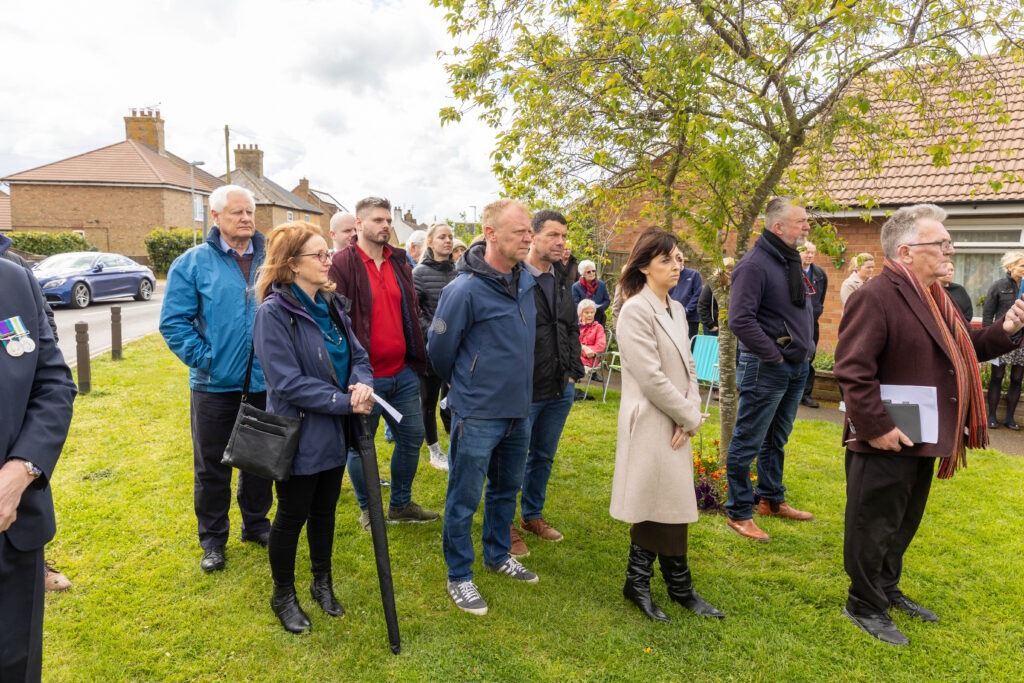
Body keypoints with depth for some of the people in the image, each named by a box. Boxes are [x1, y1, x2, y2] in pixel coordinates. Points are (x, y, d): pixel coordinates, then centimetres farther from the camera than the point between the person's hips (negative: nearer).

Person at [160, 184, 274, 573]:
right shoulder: (193, 263, -5)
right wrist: (204, 360, -13)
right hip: (215, 385, -2)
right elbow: (173, 321, -7)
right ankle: (212, 539, 25)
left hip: (265, 382, 3)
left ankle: (256, 523, 35)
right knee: (212, 466, 9)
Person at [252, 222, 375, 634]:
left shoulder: (331, 304, 4)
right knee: (292, 515, 10)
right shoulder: (274, 313, -18)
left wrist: (362, 384, -17)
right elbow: (289, 383, -23)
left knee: (325, 510, 20)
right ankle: (283, 596, 33)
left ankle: (322, 583, 40)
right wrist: (346, 402, -23)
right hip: (298, 435, -6)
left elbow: (357, 356, 5)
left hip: (334, 433, 6)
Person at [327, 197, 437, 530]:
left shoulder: (399, 262, 10)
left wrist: (418, 357, 13)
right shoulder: (342, 264, -10)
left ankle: (401, 505, 33)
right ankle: (367, 510, 30)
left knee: (411, 438, 14)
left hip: (403, 373, 6)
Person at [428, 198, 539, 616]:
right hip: (477, 414, -7)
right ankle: (459, 577, 24)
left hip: (518, 409, 7)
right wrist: (463, 386, 6)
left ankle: (498, 555, 42)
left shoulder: (526, 280, 2)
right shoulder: (465, 289, -20)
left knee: (507, 489, 22)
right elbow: (439, 348, -9)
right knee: (465, 499, 7)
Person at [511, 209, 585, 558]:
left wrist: (573, 371, 11)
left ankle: (533, 515, 39)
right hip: (524, 391, -7)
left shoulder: (562, 280, 9)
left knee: (544, 457, 20)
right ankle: (507, 526, 26)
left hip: (561, 389, 7)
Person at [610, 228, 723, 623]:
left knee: (673, 507, 14)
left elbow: (688, 367, 12)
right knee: (654, 509, 2)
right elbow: (651, 377, -19)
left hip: (677, 425, 8)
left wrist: (691, 415, -3)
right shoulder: (636, 310, -14)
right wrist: (690, 417, -10)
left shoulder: (676, 310, 12)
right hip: (651, 424, -8)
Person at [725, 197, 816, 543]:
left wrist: (806, 348, 10)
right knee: (747, 442, 1)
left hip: (796, 367, 9)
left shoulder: (791, 261, 12)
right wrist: (773, 356, -18)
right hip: (765, 369, -9)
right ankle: (739, 513, 11)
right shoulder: (755, 264, -17)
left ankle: (771, 500, 35)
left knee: (776, 441, 20)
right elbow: (740, 319, -23)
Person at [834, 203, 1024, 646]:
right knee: (873, 526, 5)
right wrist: (876, 426, -25)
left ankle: (887, 590, 41)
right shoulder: (876, 297, -20)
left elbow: (962, 352, 20)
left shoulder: (933, 297, 13)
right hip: (888, 441, -10)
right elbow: (852, 370, -25)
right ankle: (864, 606, 21)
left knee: (903, 523, 23)